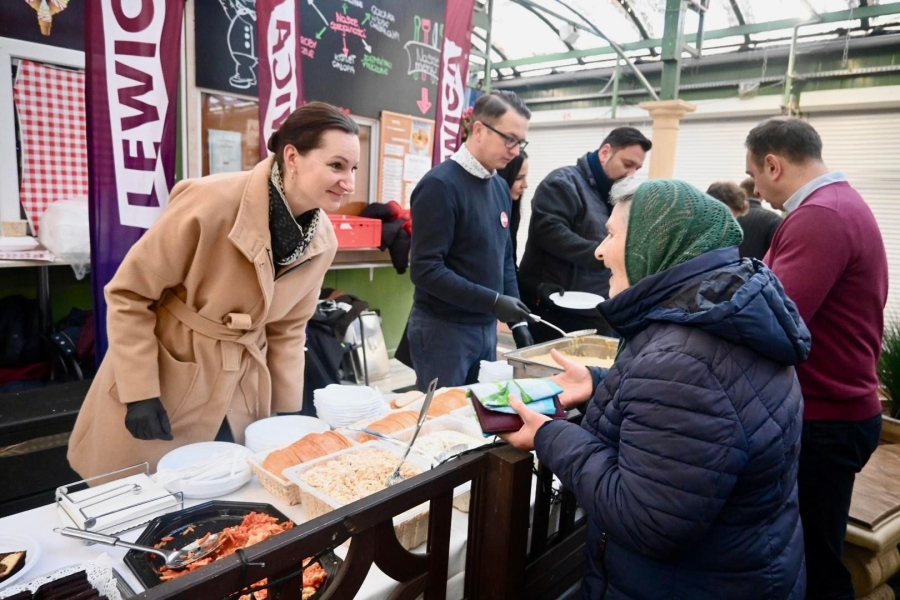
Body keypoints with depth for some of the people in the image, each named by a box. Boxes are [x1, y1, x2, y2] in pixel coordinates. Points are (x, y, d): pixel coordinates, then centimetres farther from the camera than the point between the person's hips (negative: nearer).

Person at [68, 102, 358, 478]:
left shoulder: (323, 240, -7)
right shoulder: (213, 202, -23)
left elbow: (287, 328, 5)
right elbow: (128, 293, -14)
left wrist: (288, 410, 4)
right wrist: (139, 393, -15)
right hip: (162, 387, -3)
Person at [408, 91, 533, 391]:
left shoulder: (500, 187, 8)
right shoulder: (440, 185, -16)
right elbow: (426, 269, -21)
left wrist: (517, 321, 8)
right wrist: (493, 301, -21)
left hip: (486, 328, 8)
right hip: (443, 330, -7)